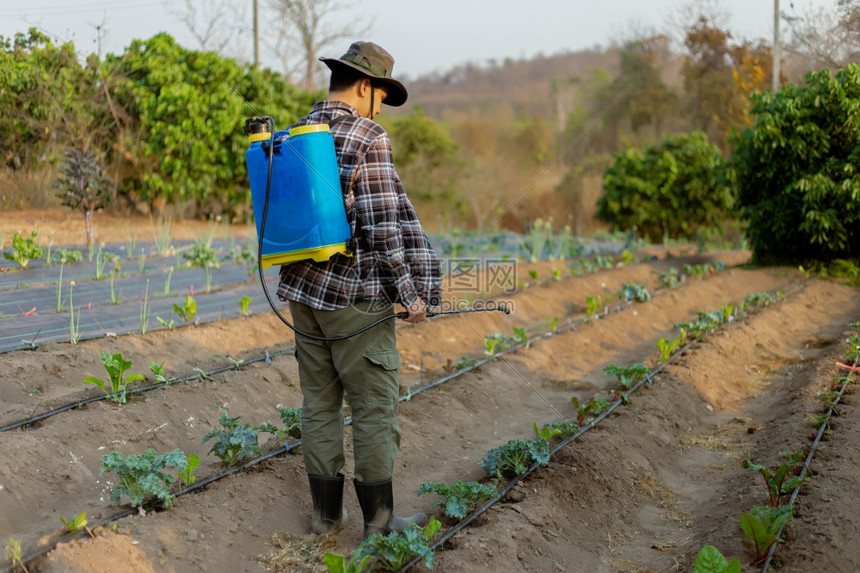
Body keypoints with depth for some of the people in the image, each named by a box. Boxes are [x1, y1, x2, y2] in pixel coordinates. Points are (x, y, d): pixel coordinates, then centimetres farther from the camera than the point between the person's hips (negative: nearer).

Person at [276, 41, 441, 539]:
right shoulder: (367, 138, -14)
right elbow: (384, 224, -17)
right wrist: (410, 291, -10)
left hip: (304, 290, 8)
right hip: (355, 294, -7)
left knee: (319, 403, 14)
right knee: (375, 408, 2)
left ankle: (327, 511, 21)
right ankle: (379, 520, 10)